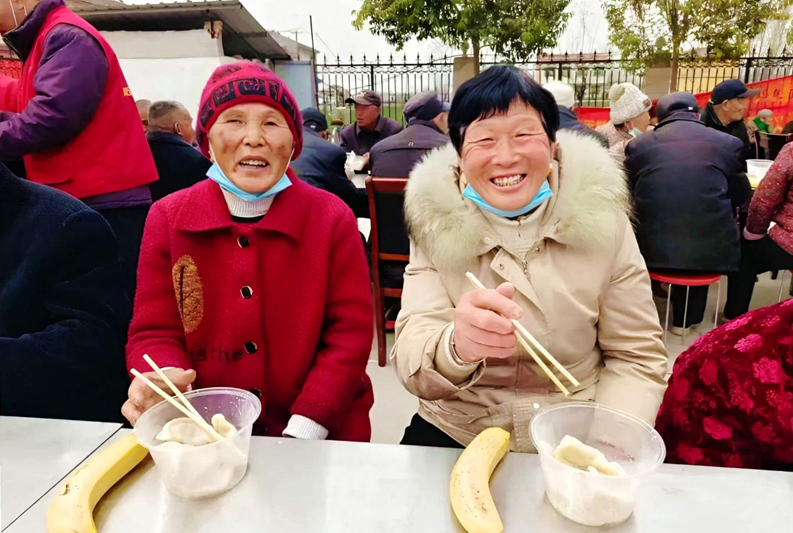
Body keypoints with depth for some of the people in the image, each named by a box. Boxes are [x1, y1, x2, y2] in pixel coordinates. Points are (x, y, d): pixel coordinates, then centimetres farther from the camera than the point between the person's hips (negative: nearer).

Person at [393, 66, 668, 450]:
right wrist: (457, 347, -40)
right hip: (454, 436, -1)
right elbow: (411, 358, -18)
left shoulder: (601, 219, -6)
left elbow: (636, 356, -1)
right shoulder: (436, 226, -8)